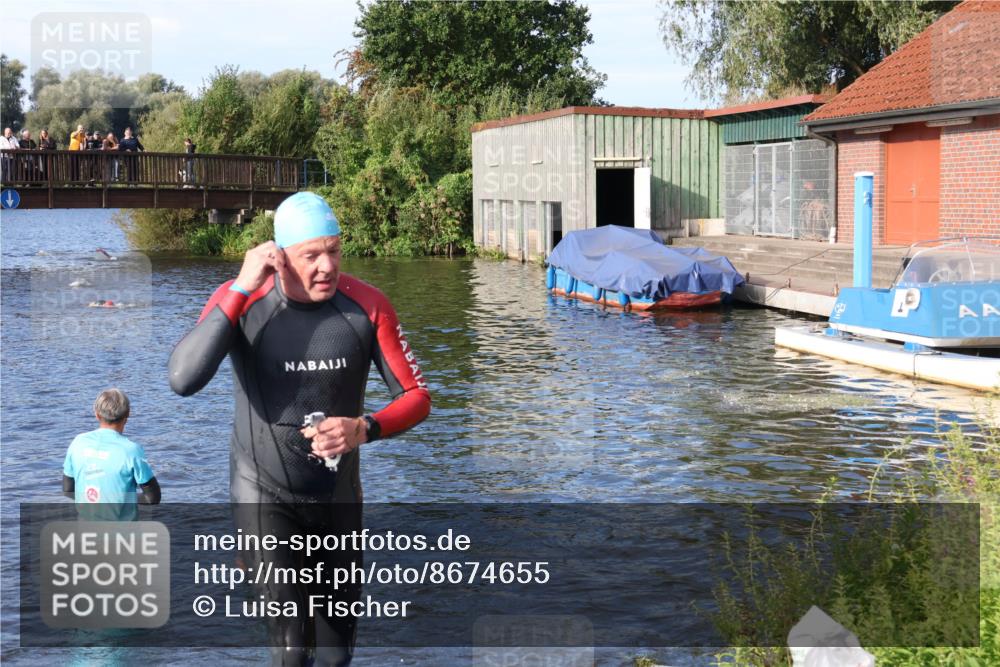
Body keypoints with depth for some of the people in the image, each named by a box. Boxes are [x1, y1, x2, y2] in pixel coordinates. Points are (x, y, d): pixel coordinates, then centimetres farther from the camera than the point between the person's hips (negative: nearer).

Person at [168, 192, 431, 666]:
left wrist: (363, 429, -28)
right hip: (264, 491, -3)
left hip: (337, 491, 3)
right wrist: (241, 290, -33)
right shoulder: (240, 302, -17)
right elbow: (182, 381, -32)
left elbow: (417, 396, -8)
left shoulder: (368, 306, -14)